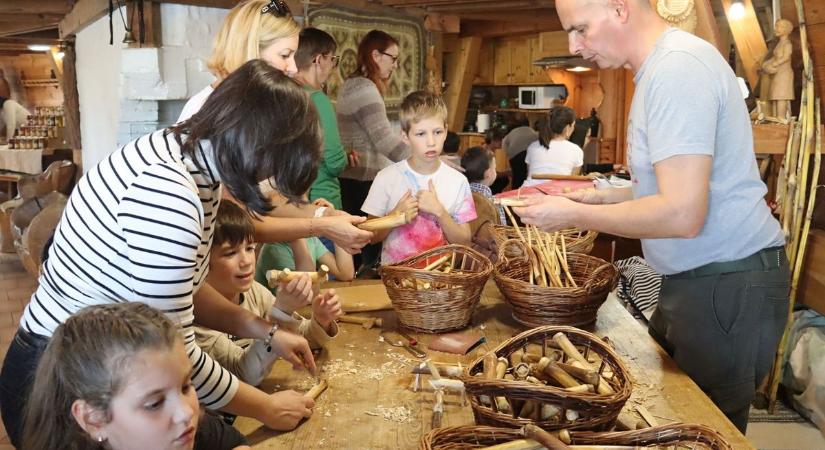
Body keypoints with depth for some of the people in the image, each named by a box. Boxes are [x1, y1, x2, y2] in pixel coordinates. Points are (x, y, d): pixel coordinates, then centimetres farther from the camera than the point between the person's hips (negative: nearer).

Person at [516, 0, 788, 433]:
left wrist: (573, 215, -15)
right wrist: (599, 198, 9)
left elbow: (682, 214, -27)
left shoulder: (678, 65, -20)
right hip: (696, 279, 10)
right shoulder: (665, 65, 12)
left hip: (727, 284, -10)